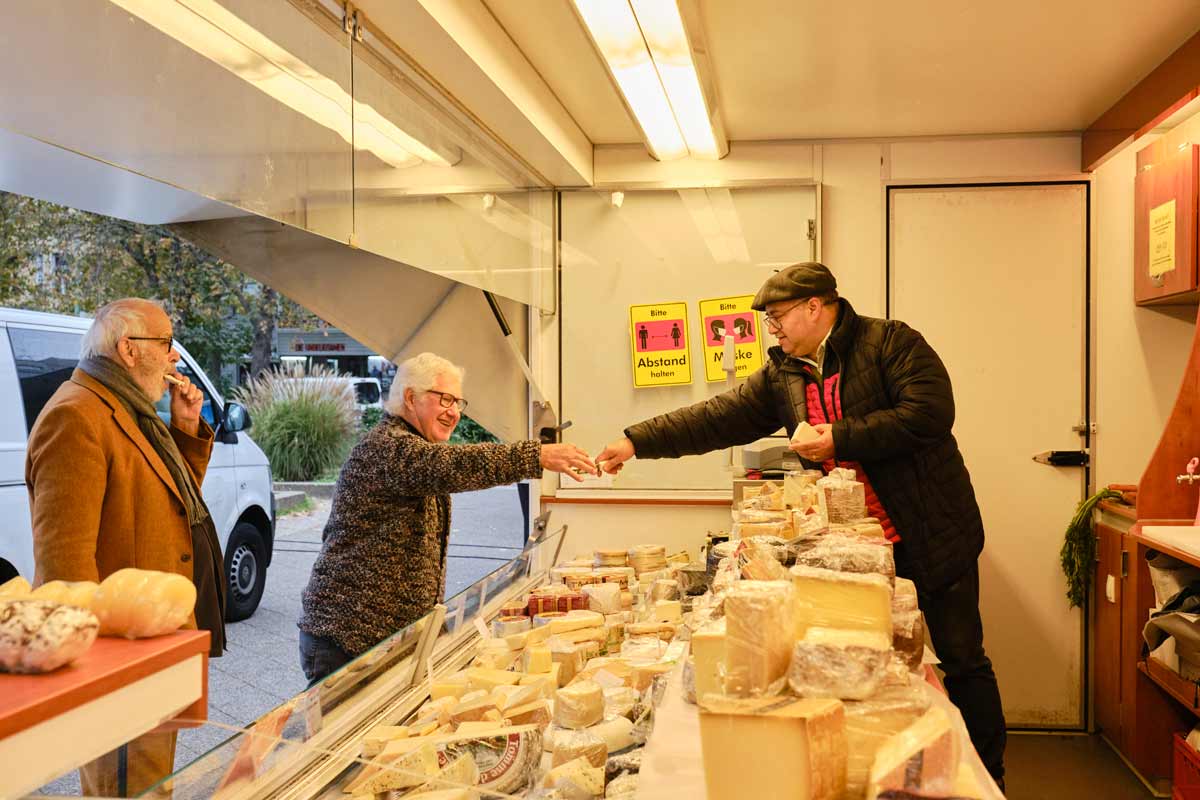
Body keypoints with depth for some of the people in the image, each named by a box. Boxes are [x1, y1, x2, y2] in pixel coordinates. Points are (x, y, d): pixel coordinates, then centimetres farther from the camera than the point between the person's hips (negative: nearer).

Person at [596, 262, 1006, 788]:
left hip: (931, 536, -5)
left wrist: (841, 439, -19)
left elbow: (930, 413, -21)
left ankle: (989, 778, 23)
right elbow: (717, 419, 4)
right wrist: (636, 442, -2)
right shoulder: (782, 375, 7)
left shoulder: (889, 342, -9)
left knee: (961, 658, 6)